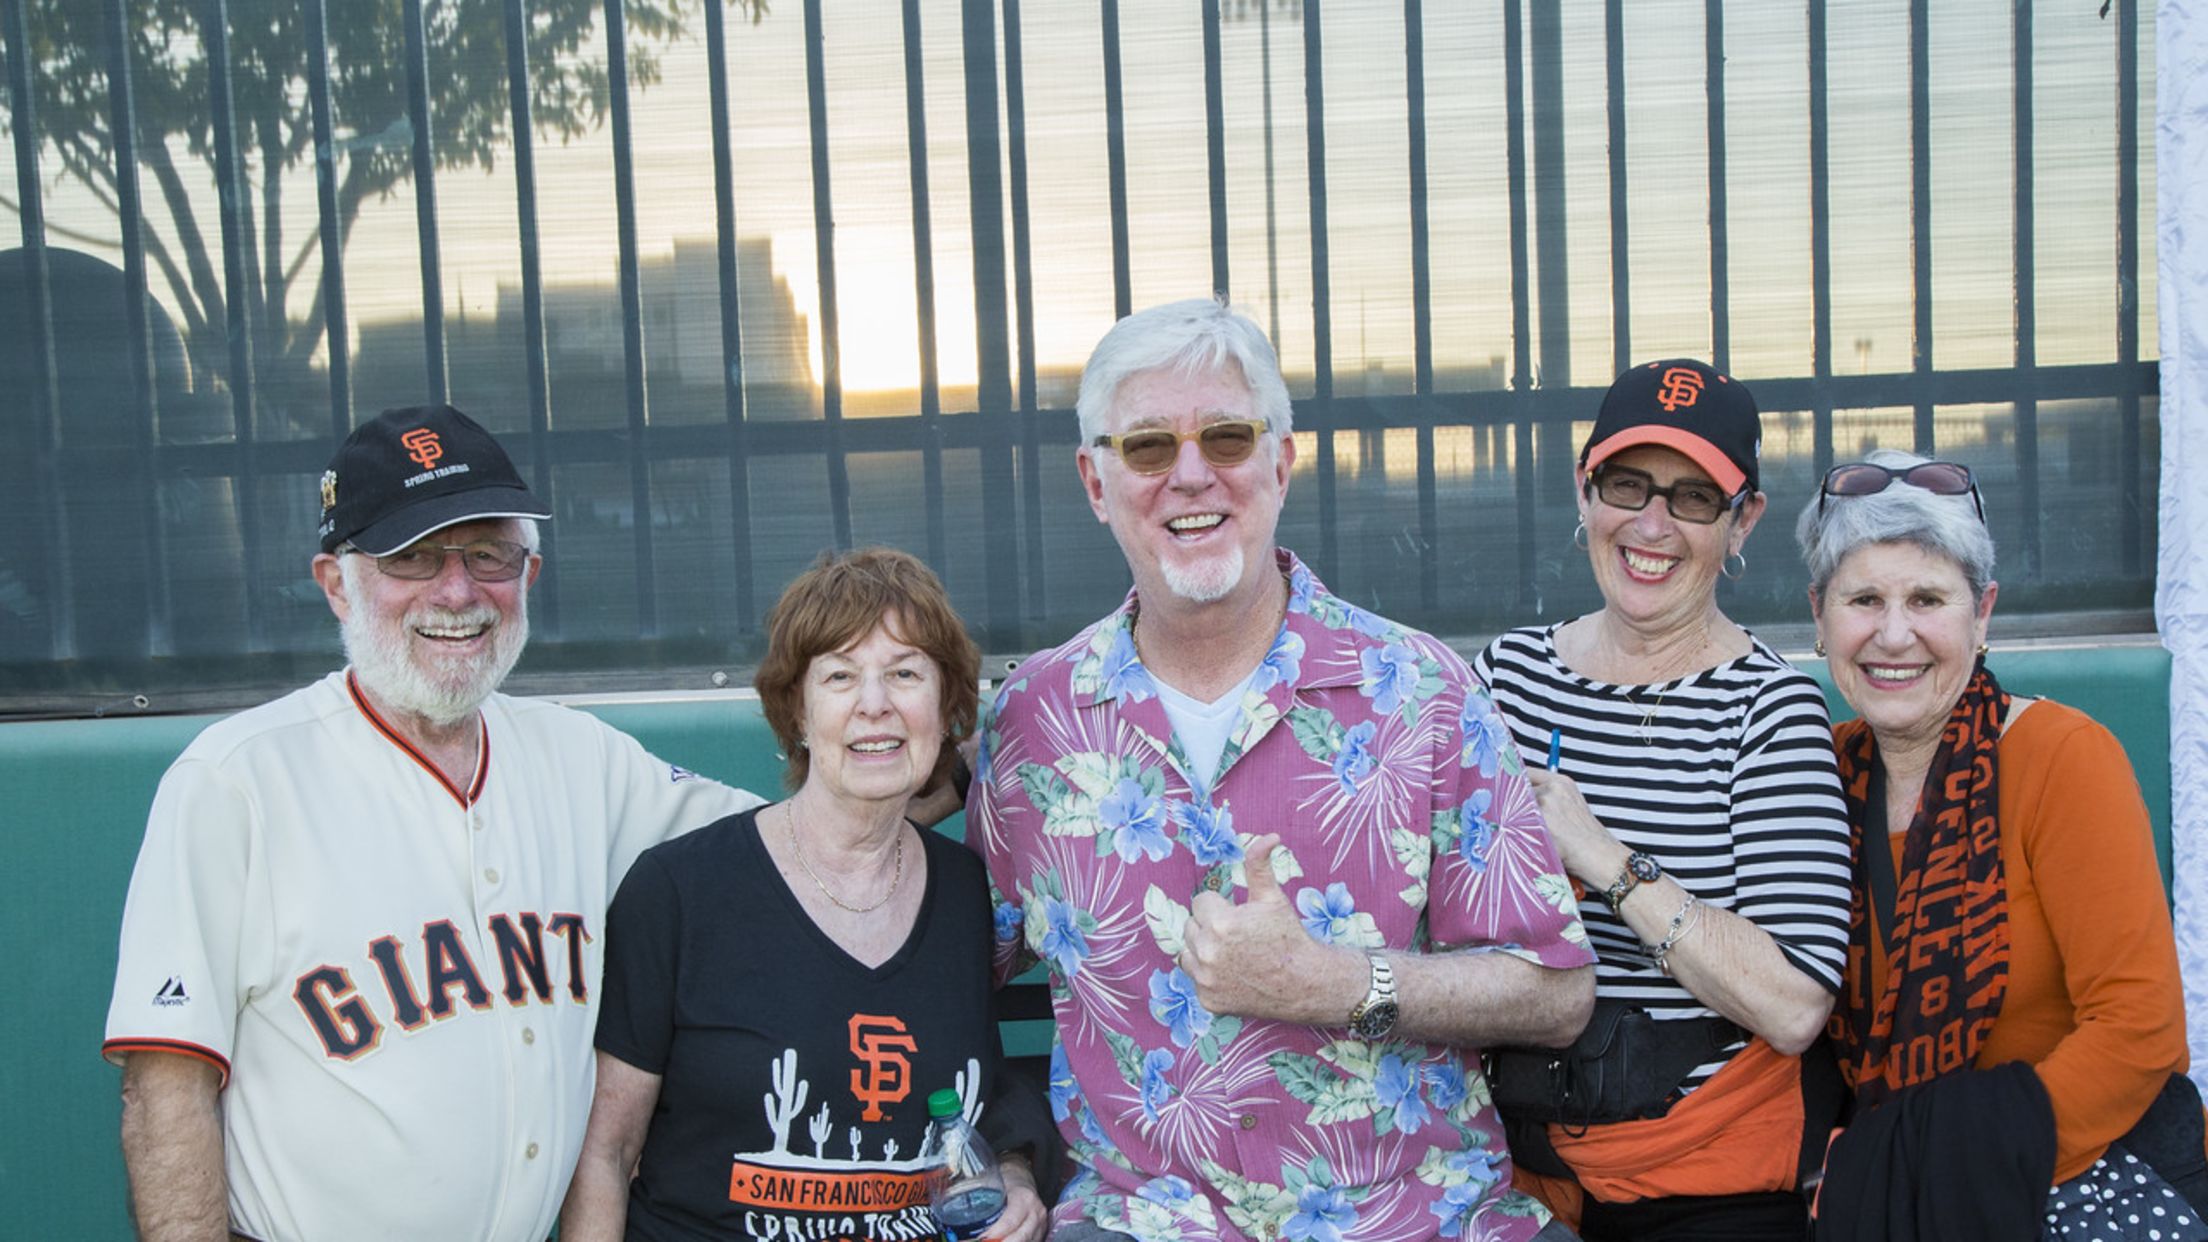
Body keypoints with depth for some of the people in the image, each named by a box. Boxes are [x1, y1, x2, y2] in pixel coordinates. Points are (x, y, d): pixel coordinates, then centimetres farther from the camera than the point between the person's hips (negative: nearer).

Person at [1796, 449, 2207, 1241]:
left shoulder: (2062, 757, -9)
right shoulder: (1828, 768, 3)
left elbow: (2139, 1029, -13)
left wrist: (2003, 1165, -19)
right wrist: (1846, 1167, -9)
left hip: (2088, 1167, -2)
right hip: (1883, 1171, 2)